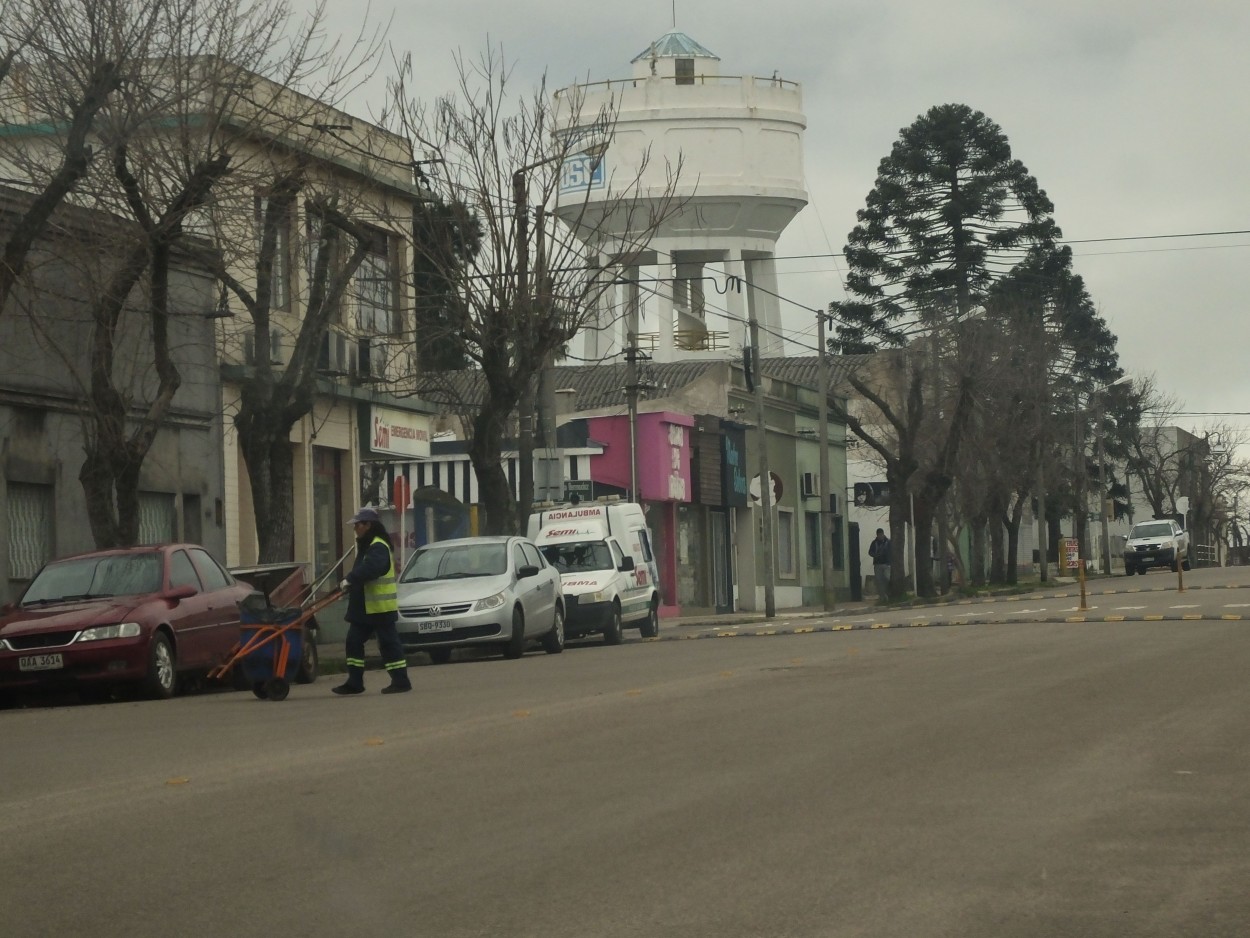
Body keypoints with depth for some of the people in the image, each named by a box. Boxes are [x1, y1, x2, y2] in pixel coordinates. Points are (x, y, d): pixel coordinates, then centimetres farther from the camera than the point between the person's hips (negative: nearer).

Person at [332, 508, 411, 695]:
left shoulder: (378, 547, -17)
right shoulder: (366, 546, 18)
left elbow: (370, 568, -33)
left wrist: (350, 580, -33)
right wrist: (350, 584, 5)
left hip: (381, 607, -11)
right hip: (364, 607, 11)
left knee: (388, 643, -5)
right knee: (354, 641, 9)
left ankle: (400, 681, 1)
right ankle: (354, 682, 12)